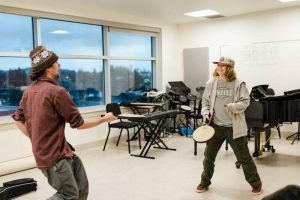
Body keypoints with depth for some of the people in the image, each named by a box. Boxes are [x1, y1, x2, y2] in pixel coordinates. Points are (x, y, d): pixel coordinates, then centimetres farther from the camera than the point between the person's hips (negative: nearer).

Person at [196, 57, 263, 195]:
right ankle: (204, 182, 31)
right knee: (209, 155, 11)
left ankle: (256, 184, 26)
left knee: (244, 157, 6)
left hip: (234, 127, -3)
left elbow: (245, 101, -7)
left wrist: (232, 107, -23)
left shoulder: (238, 84, -6)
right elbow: (205, 101, 11)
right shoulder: (211, 83, 3)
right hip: (215, 126, 3)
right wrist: (205, 113, -4)